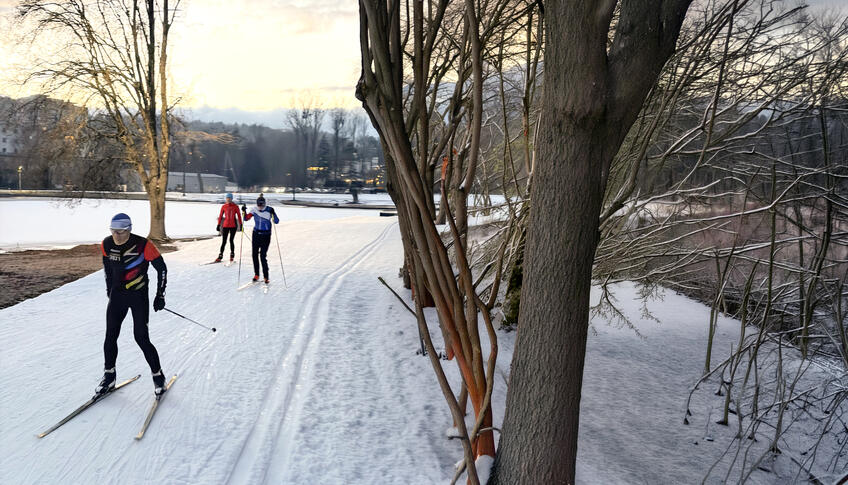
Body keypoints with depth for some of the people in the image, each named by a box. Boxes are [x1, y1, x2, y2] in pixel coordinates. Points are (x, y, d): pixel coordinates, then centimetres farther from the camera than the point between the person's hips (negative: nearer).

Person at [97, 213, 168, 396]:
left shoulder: (143, 245, -19)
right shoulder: (106, 244, -4)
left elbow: (161, 268, -9)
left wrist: (160, 295, -8)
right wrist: (109, 288, 23)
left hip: (139, 296, -4)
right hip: (117, 295, 5)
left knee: (141, 338, -6)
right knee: (110, 336, 3)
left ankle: (158, 376, 10)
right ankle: (109, 377, 21)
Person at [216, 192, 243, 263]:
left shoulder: (235, 206, -1)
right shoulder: (223, 207, 4)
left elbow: (239, 216, 1)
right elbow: (220, 216, 8)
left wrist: (240, 225, -3)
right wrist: (218, 225, 5)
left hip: (233, 226, -2)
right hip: (225, 226, 2)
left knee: (231, 240, 0)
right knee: (224, 241, 2)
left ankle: (232, 255, 12)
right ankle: (220, 256, 7)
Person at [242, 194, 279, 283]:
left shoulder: (269, 210, -11)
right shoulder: (255, 210, -2)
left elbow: (276, 221, -16)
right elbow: (246, 218, 6)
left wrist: (273, 213, -32)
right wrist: (244, 211, -11)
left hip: (266, 235, -4)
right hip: (256, 234, 4)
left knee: (263, 256, -8)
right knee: (255, 254, 6)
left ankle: (266, 277, 0)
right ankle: (256, 275, 21)